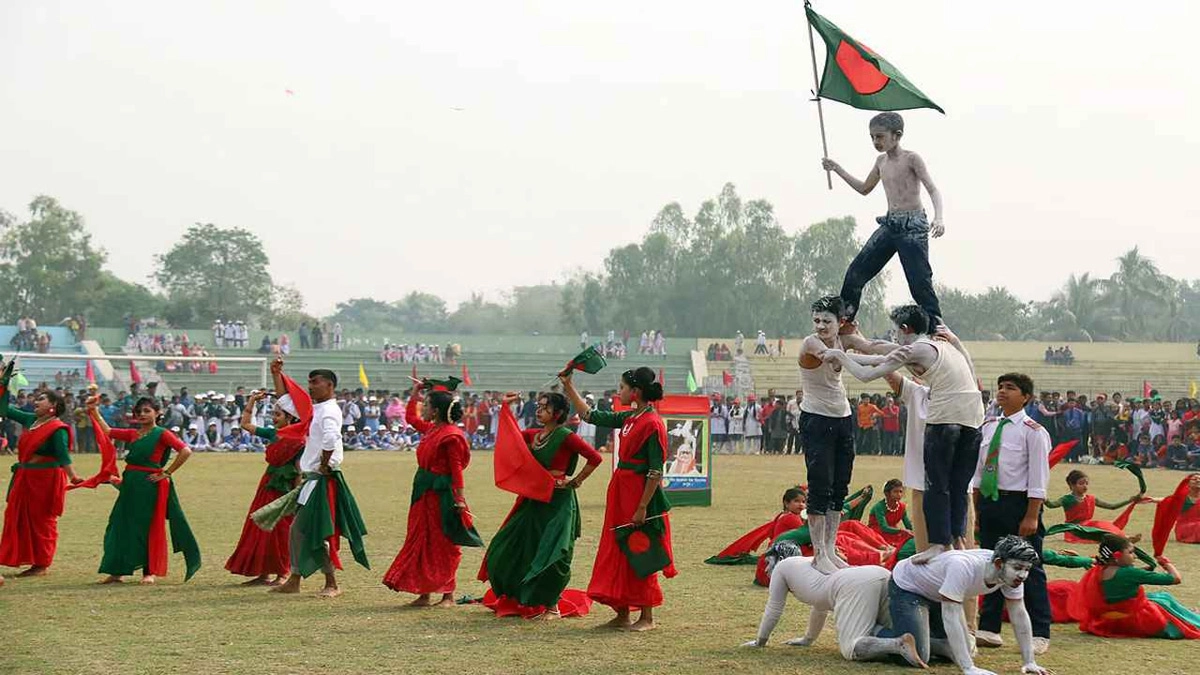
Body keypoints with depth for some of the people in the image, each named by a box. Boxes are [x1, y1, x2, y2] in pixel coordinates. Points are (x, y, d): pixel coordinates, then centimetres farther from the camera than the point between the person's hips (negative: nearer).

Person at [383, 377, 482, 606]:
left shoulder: (451, 435, -15)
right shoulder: (430, 430, 11)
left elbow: (456, 469, -18)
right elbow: (410, 417, 31)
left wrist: (460, 498, -22)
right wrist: (415, 392, 27)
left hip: (441, 494, -9)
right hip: (424, 492, 9)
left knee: (442, 545, -2)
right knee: (421, 542, 11)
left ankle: (448, 595, 6)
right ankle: (424, 593, 17)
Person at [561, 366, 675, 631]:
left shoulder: (652, 424, -16)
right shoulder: (628, 418, 9)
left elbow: (656, 472, -18)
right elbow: (590, 415, 20)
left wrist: (643, 507, -20)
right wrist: (568, 386, 19)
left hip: (640, 493, -9)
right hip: (620, 491, 9)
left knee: (639, 556, -1)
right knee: (617, 552, 11)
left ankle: (647, 618, 8)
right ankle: (622, 614, 18)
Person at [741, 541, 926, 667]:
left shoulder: (782, 566, 22)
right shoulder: (811, 562, 43)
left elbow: (773, 610, 26)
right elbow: (820, 607, 51)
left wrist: (760, 641, 39)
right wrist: (808, 639, 61)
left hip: (855, 587, -8)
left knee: (851, 648, -16)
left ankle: (900, 644, -41)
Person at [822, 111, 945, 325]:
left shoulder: (911, 158, -8)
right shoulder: (881, 161, 14)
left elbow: (933, 190, -14)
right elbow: (865, 189, 30)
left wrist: (938, 218, -31)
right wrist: (837, 169, 23)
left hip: (912, 226, -7)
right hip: (889, 225, 7)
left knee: (920, 281, -11)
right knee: (856, 271, 3)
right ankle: (843, 319, 12)